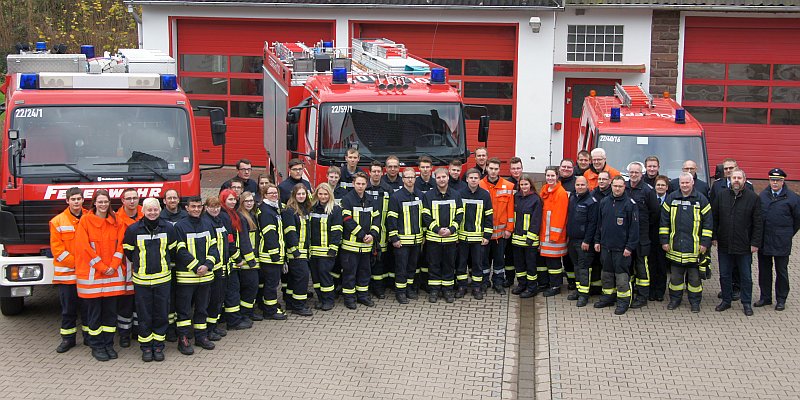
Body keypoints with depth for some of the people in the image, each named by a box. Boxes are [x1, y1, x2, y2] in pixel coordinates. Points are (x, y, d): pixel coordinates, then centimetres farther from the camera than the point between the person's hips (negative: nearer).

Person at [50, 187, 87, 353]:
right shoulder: (57, 222, 0)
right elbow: (57, 249, -4)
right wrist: (75, 263, -12)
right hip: (66, 273, -1)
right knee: (68, 308, 5)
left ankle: (89, 336, 20)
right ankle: (68, 338, 14)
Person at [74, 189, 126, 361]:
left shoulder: (116, 221, 8)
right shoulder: (85, 220, -3)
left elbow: (120, 245, 5)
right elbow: (85, 247, -8)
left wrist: (113, 266, -8)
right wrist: (102, 267, -11)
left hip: (113, 274, 3)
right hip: (92, 274, -3)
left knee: (110, 310, 7)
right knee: (94, 311, 2)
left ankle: (108, 344, 17)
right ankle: (96, 347, 11)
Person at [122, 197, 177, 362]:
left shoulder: (168, 228, 0)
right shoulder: (133, 230, -4)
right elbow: (128, 252, 8)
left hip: (163, 279, 1)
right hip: (141, 279, -1)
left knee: (161, 315, 6)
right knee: (144, 316, 4)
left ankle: (158, 346, 17)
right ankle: (146, 347, 15)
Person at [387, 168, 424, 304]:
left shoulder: (420, 195, 9)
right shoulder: (396, 197, -9)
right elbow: (391, 218, -9)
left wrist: (423, 234, 13)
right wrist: (394, 238, -13)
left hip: (416, 239, 5)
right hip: (402, 239, -5)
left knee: (412, 265, 13)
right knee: (401, 267, -1)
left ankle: (410, 288, 25)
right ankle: (400, 292, 7)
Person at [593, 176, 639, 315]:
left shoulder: (630, 204, -9)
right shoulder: (604, 202, 7)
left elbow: (634, 227, -10)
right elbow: (599, 223, 16)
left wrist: (630, 246, -14)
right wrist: (597, 240, 12)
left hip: (621, 247, -5)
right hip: (605, 246, 5)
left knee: (622, 274, -2)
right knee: (607, 272, 14)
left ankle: (623, 301, 8)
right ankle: (608, 296, 27)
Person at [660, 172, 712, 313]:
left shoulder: (701, 200, 0)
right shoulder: (671, 199, 4)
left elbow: (708, 222, 0)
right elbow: (664, 221, 7)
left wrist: (705, 242, -4)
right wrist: (664, 241, 3)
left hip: (695, 247, -2)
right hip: (675, 247, 2)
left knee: (695, 276, 5)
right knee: (675, 275, 10)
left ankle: (695, 301, 17)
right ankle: (675, 299, 23)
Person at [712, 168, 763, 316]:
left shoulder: (753, 198, -4)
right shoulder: (721, 196, 3)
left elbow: (758, 223, -3)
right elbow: (714, 218, 7)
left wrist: (755, 243, -7)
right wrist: (714, 237, 2)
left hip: (744, 246, -2)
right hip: (724, 244, 2)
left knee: (746, 276, 8)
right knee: (724, 275, 11)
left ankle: (747, 303, 20)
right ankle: (726, 300, 25)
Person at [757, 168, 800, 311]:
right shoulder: (762, 196, 5)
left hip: (781, 242, -3)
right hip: (763, 240, 3)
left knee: (781, 271, 6)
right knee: (764, 270, 10)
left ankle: (781, 300, 16)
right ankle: (765, 297, 22)